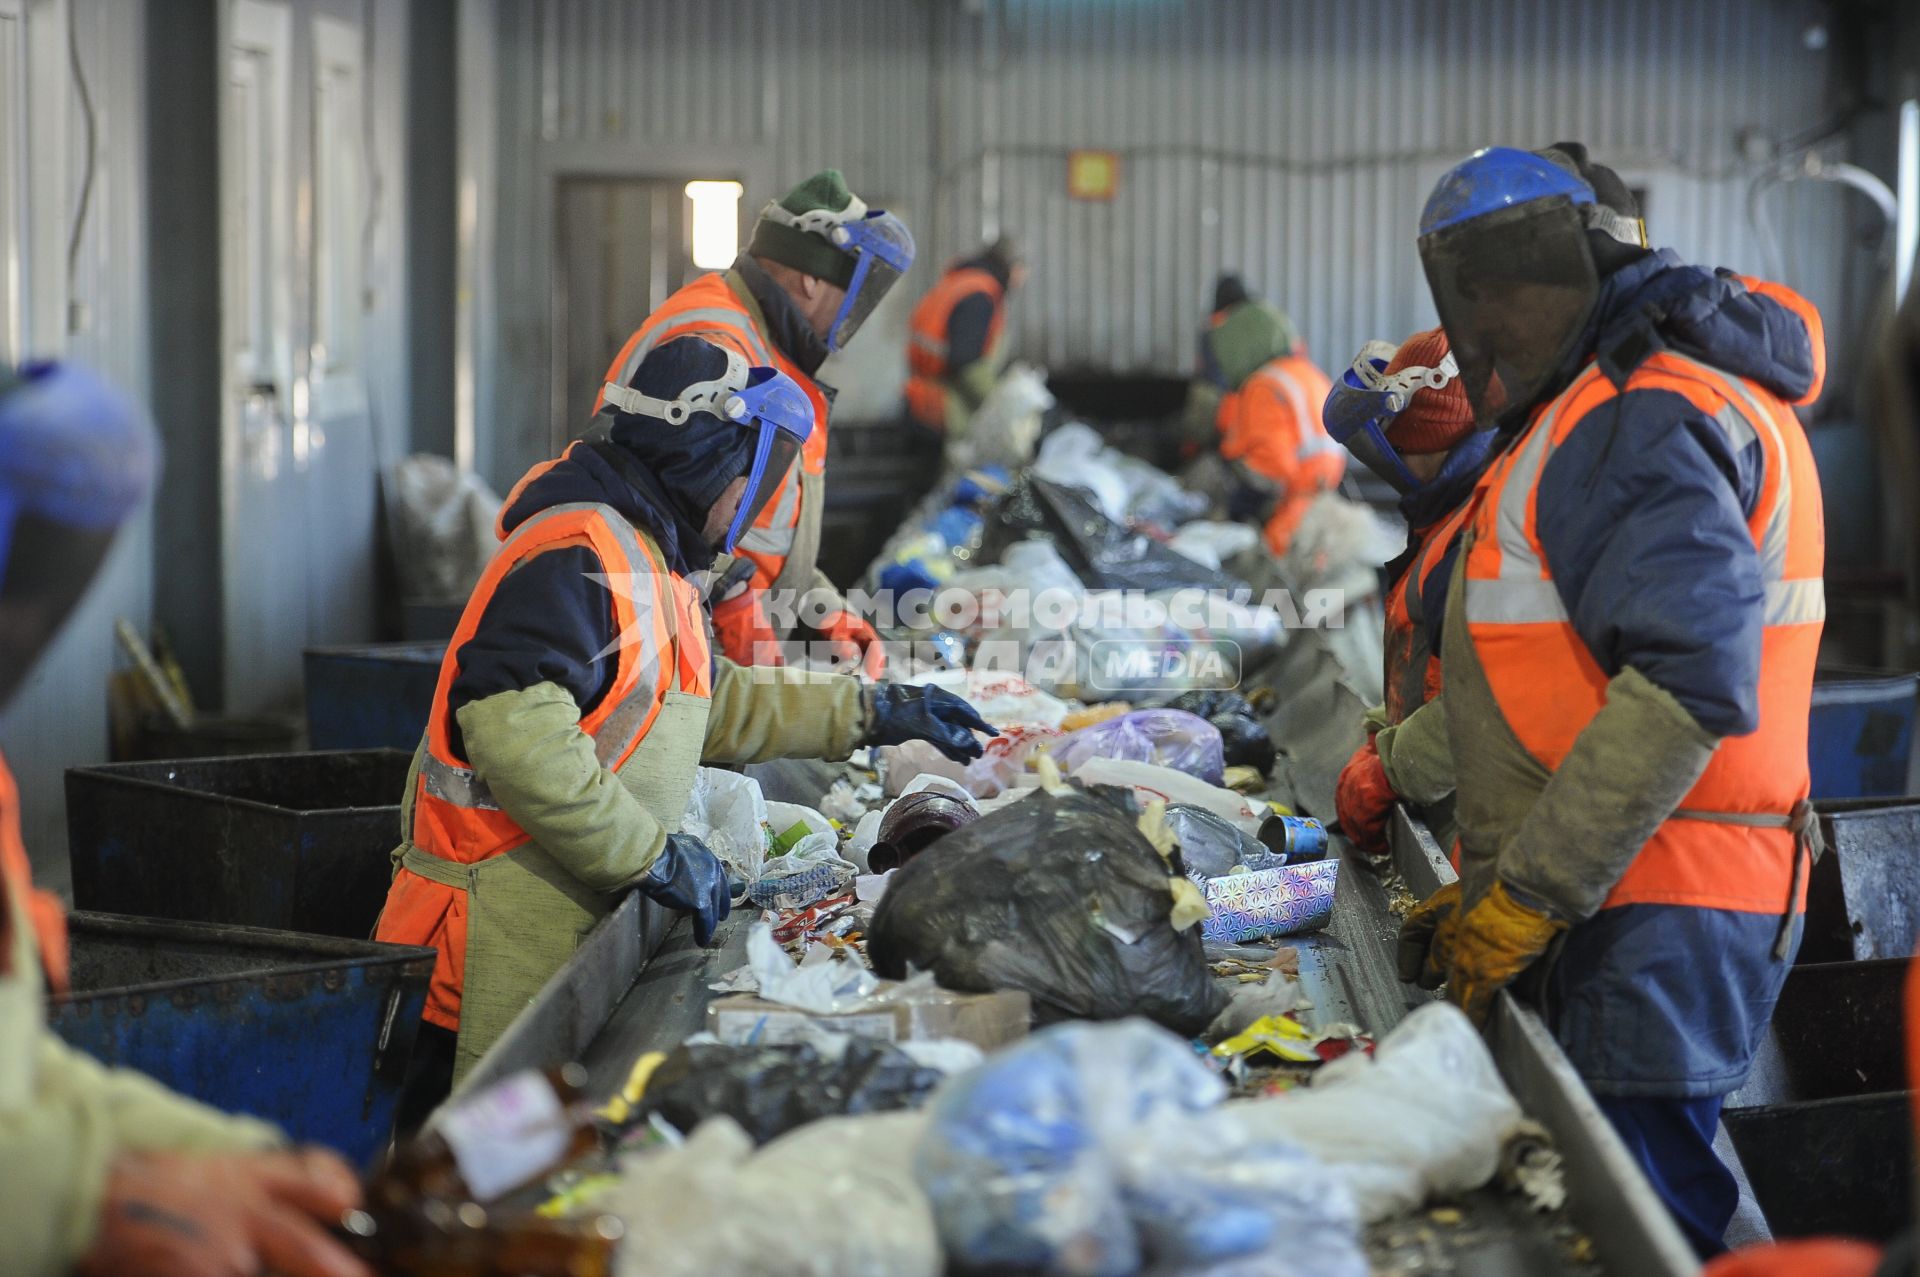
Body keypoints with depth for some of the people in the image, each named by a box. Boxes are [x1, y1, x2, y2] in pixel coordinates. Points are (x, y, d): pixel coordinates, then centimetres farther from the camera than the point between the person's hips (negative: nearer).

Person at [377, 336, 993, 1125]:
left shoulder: (645, 557, 19)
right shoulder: (578, 556, -15)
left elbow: (711, 700, 32)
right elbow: (514, 730, -27)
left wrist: (869, 714, 27)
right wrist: (654, 854, -22)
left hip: (573, 925, 10)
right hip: (506, 933, -10)